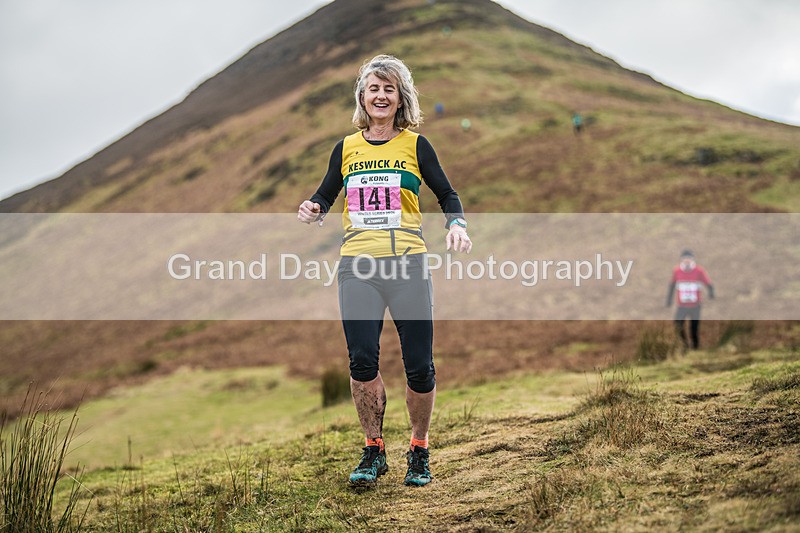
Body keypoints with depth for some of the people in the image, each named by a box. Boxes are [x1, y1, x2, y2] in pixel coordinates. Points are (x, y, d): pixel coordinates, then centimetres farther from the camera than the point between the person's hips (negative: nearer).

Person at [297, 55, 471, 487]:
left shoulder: (415, 145, 7)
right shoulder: (346, 148, 13)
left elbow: (446, 194, 10)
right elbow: (325, 196, 19)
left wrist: (456, 225, -10)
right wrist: (312, 210, -4)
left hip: (408, 263, -1)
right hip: (357, 265, 2)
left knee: (419, 366, -2)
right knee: (362, 360, -8)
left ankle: (419, 451, 19)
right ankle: (373, 451, 11)